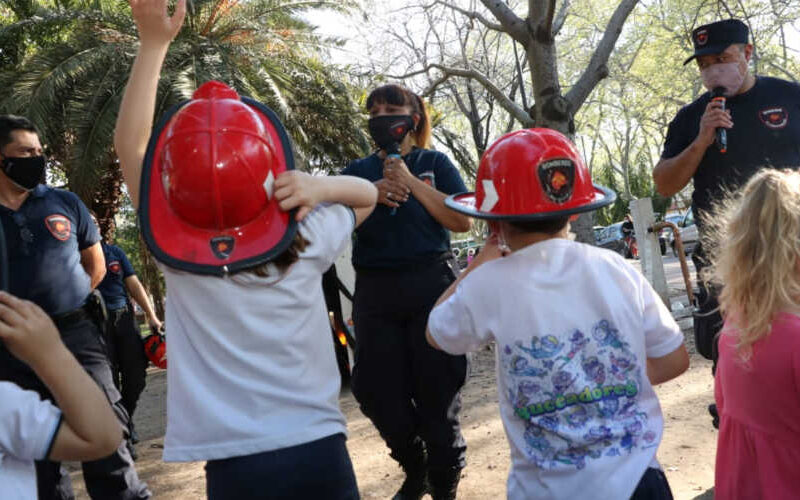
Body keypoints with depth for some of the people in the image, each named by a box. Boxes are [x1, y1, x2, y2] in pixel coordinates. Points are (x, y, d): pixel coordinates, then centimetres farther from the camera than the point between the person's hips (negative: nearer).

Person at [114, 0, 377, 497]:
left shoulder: (175, 255, -11)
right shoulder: (305, 244, -9)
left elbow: (130, 143, 1)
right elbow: (368, 193, 12)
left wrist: (154, 42, 1)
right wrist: (320, 186, -10)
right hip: (320, 453, 1)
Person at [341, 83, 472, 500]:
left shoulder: (434, 163, 5)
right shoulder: (358, 170, 12)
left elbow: (462, 220, -7)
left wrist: (412, 182, -12)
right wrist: (372, 194, -13)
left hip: (430, 285, -3)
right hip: (374, 292, 3)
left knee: (437, 394, 2)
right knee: (380, 394, 8)